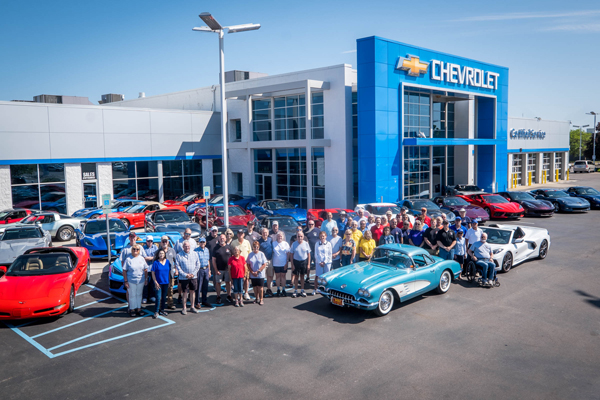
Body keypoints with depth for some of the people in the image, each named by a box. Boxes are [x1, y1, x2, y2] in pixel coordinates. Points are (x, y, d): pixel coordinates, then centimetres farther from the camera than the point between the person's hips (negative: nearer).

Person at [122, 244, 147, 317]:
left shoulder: (142, 259, 5)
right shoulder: (128, 259, -5)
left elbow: (145, 270, 9)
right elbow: (124, 271, -6)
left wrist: (146, 279, 5)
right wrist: (125, 281, -9)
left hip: (141, 281, 3)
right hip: (131, 281, -3)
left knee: (139, 295, 12)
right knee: (132, 295, 4)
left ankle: (139, 309, 22)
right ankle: (132, 309, 15)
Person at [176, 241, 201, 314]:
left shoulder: (195, 254, 5)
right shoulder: (179, 255, -2)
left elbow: (198, 265, 6)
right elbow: (178, 267, -6)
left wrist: (193, 274, -6)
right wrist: (185, 275, -13)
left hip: (193, 277, 2)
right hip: (184, 277, -2)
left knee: (193, 292, 9)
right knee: (184, 293, 3)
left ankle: (193, 307, 20)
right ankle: (184, 308, 13)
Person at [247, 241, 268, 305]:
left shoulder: (261, 254, -4)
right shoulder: (250, 255, 2)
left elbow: (264, 264, -6)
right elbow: (248, 265, 4)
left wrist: (258, 271, -11)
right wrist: (252, 272, -7)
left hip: (260, 274, -2)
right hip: (253, 275, 2)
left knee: (260, 287, 0)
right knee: (254, 286, 11)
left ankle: (261, 299, 12)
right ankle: (257, 298, 27)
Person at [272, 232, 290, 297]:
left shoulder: (286, 244, 1)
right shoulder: (273, 244, 2)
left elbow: (288, 254, 1)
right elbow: (272, 254, 6)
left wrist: (286, 263, -6)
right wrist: (271, 263, 2)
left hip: (283, 264, -1)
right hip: (276, 264, 1)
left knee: (283, 276, 6)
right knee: (277, 276, 6)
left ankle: (283, 290, 13)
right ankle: (278, 290, 15)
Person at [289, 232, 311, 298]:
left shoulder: (306, 244, -2)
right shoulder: (294, 244, -4)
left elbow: (308, 254, 2)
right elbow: (291, 254, -1)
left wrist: (308, 264, -3)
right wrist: (292, 264, -6)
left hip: (304, 261, 1)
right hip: (296, 261, -1)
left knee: (302, 276, 11)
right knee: (296, 277, 6)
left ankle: (302, 291, 21)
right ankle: (295, 291, 16)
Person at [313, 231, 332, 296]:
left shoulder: (328, 244, 0)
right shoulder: (317, 244, 4)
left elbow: (330, 254, -1)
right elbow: (316, 254, 3)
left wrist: (324, 262, -7)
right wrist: (320, 262, -6)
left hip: (327, 262, -1)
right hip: (318, 262, 1)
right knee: (317, 276, 1)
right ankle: (314, 289, 7)